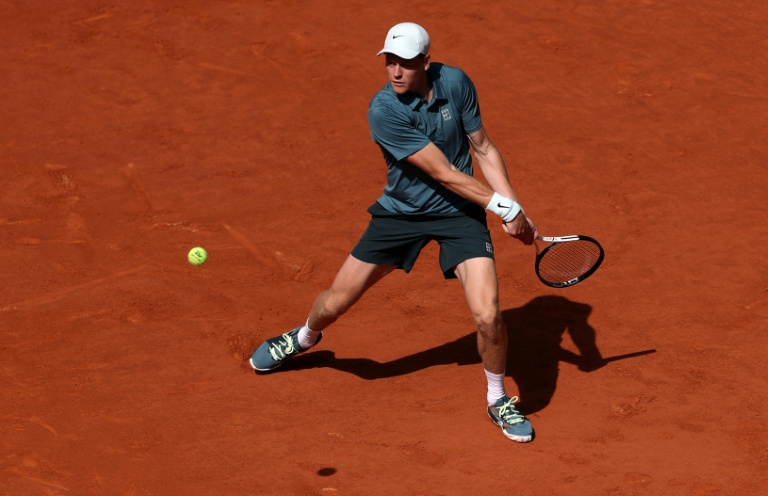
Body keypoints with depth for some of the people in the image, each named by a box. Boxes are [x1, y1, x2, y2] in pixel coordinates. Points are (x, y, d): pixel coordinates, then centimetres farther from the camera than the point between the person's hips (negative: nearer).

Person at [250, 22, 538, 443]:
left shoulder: (455, 83, -13)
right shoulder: (384, 111, -25)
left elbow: (483, 148, 0)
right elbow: (444, 173, -24)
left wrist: (514, 206, -9)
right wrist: (501, 205, -23)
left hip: (460, 213, 1)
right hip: (401, 212, -1)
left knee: (487, 315, -17)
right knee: (335, 302, 7)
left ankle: (498, 400, 11)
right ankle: (305, 337, 46)